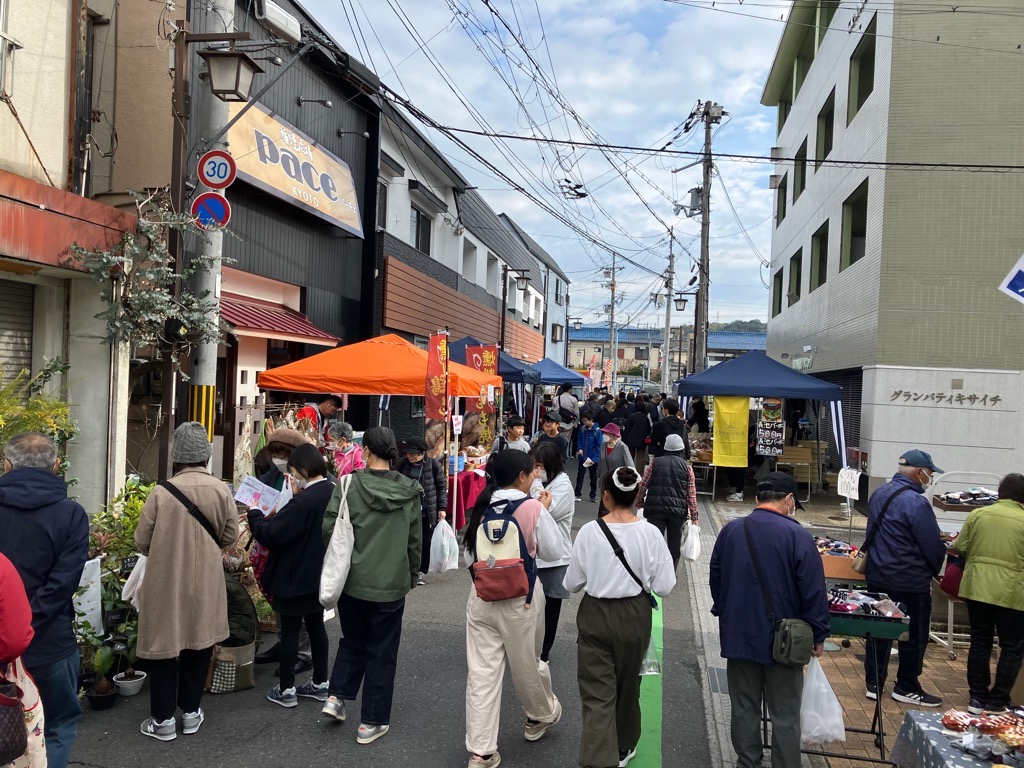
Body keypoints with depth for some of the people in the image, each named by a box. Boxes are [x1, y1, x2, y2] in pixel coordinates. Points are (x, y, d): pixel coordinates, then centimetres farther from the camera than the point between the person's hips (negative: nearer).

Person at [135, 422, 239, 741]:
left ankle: (163, 719, 19)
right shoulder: (221, 490, -10)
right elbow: (230, 536, -1)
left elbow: (142, 541, -7)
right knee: (198, 645, 16)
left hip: (166, 583, -2)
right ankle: (191, 712, 27)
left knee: (165, 644, 10)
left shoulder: (162, 492, -15)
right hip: (205, 582, 2)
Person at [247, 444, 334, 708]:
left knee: (290, 630, 4)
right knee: (316, 625, 17)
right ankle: (320, 683, 26)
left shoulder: (303, 501, -26)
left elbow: (270, 534, -24)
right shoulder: (333, 493, 0)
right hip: (320, 575, 8)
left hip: (296, 577, -8)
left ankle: (286, 690, 13)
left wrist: (254, 514, -7)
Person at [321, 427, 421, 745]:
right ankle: (372, 722, 18)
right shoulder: (409, 491, -5)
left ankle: (336, 696, 17)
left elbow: (329, 528, -10)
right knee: (382, 651, 11)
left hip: (352, 579, 1)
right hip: (391, 583, 0)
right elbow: (415, 539, 2)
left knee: (352, 640, 25)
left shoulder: (350, 484, -10)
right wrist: (412, 574, 16)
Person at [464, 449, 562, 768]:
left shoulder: (482, 507, 1)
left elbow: (469, 557, 9)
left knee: (482, 673, 4)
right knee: (526, 665, 18)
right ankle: (541, 715, 43)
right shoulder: (532, 507, -13)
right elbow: (554, 552, -2)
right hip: (520, 599, -3)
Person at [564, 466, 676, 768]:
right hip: (634, 616, 2)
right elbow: (665, 586, -8)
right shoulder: (650, 534, -13)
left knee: (597, 692, 4)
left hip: (595, 615, -2)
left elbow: (572, 583, -5)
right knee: (628, 684, 23)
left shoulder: (589, 531, -14)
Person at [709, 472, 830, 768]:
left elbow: (716, 580, 12)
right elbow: (814, 592, -14)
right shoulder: (797, 536, -16)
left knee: (744, 709, 15)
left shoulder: (730, 531, 0)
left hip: (738, 636, 4)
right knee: (785, 717, 8)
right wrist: (818, 635, -1)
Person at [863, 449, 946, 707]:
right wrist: (934, 570, 3)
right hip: (910, 582, -7)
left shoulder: (879, 494, 4)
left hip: (877, 577, 7)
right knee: (914, 636, 9)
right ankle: (907, 688, 21)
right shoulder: (915, 502, -21)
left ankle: (874, 684, 22)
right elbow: (933, 546, -16)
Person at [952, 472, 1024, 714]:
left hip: (977, 588, 3)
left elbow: (959, 548, 4)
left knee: (980, 642, 14)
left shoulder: (978, 514, 0)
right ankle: (997, 702, 12)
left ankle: (978, 697, 19)